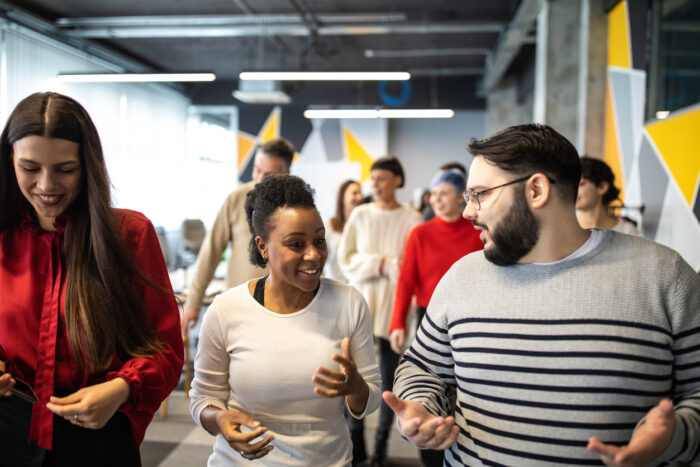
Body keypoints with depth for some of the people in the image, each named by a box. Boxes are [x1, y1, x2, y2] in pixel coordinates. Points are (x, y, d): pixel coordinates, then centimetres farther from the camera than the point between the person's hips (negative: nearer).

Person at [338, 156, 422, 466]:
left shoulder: (411, 218, -1)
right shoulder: (360, 215, 6)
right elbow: (345, 258, 1)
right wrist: (379, 264, -10)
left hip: (394, 305, -2)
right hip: (361, 301, 2)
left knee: (389, 377, 6)